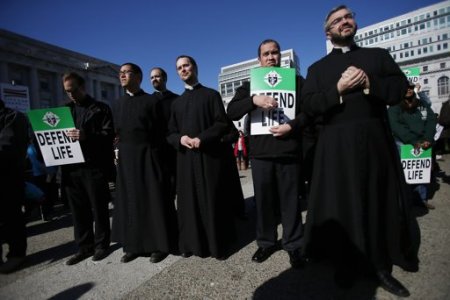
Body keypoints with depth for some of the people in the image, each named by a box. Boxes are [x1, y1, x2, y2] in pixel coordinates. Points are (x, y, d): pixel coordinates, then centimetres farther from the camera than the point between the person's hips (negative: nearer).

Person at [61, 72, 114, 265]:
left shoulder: (101, 108, 4)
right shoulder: (65, 110, 19)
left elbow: (108, 134, -7)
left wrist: (86, 136, -23)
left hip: (94, 167, -5)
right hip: (71, 167, 5)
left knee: (98, 208, 5)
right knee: (78, 209, 10)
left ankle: (101, 245, 19)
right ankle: (84, 247, 23)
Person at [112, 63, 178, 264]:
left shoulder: (152, 101, -2)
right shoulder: (120, 103, 14)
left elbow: (162, 131, -5)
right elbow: (118, 131, 15)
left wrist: (157, 155, -10)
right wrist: (122, 150, 4)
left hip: (148, 156, -5)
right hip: (126, 158, 6)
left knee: (153, 200, 1)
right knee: (130, 201, 10)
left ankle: (160, 245, 14)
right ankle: (134, 245, 24)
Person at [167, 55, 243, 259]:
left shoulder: (211, 95, 6)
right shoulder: (176, 103, 18)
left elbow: (223, 123, -5)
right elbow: (170, 133, 14)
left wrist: (201, 138, -18)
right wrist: (180, 138, -9)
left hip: (210, 156, -3)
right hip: (186, 159, 4)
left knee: (213, 202, 1)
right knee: (190, 203, 6)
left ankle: (218, 245, 14)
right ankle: (192, 244, 19)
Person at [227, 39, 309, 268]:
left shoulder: (296, 80, 11)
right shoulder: (250, 85, 13)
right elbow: (231, 112, -1)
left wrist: (292, 125, -14)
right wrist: (254, 100, -18)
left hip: (289, 151, -1)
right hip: (260, 152, 2)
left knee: (290, 200, 5)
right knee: (263, 199, 9)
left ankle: (293, 245, 22)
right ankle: (266, 242, 26)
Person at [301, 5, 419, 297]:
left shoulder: (379, 55, 15)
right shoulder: (317, 68, 12)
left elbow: (400, 87, 3)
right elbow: (309, 104, -1)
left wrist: (369, 83, -13)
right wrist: (338, 89, -15)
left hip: (375, 141, 2)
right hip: (337, 146, -1)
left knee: (381, 203, 7)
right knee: (341, 205, 3)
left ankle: (382, 266, 23)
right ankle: (346, 263, 20)